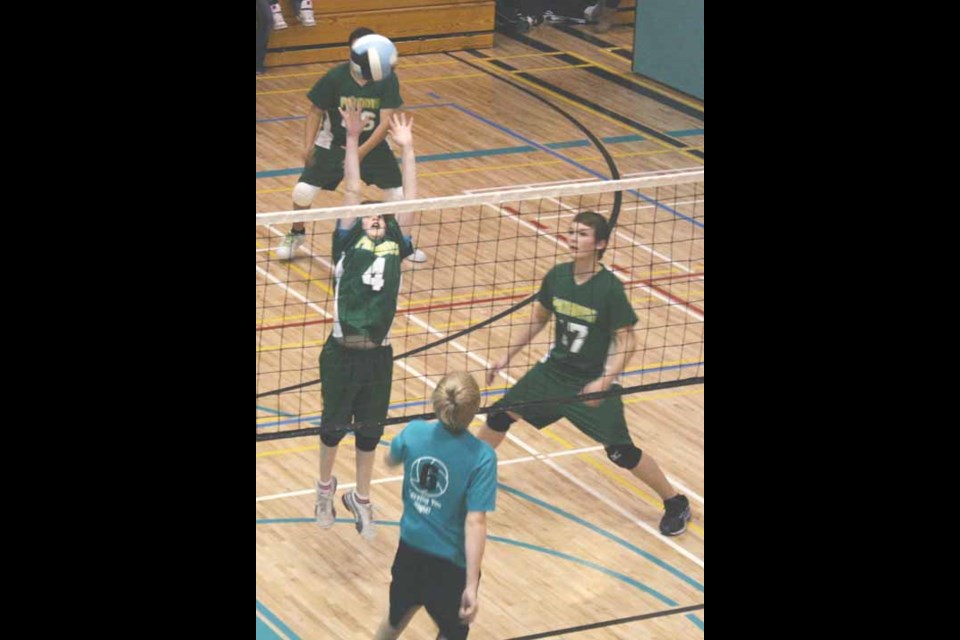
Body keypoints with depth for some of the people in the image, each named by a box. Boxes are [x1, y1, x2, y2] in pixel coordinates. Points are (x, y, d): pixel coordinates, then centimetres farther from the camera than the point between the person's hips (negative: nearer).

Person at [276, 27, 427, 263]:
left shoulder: (387, 80, -20)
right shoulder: (335, 78, -19)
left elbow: (385, 122, -23)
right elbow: (316, 112, -6)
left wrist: (361, 152, -33)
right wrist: (308, 144, -17)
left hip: (372, 145, 1)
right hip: (333, 144, 0)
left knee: (399, 195, -4)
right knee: (303, 191, -11)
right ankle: (297, 234, 20)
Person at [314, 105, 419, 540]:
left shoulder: (395, 246, 8)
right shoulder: (348, 243, 2)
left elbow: (410, 200, 6)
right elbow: (353, 192, -2)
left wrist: (406, 149, 5)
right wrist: (353, 139, -5)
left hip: (378, 355, 2)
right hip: (342, 353, -2)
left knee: (369, 432, 14)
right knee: (333, 426, 13)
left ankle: (360, 498, 32)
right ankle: (325, 487, 37)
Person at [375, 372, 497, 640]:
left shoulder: (414, 433, -11)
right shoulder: (481, 457, -24)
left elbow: (390, 459, 14)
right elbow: (475, 522, -26)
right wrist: (471, 586, -25)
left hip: (410, 549, 4)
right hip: (451, 563, -4)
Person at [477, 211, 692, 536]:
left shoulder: (610, 288, -21)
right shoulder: (557, 276, -6)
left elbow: (625, 340, -17)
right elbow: (537, 319, 10)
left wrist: (605, 381, -29)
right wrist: (506, 357, 10)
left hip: (593, 381, -5)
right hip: (555, 369, 5)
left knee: (621, 451, -10)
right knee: (501, 414, 6)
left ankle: (675, 503, 10)